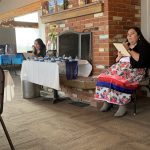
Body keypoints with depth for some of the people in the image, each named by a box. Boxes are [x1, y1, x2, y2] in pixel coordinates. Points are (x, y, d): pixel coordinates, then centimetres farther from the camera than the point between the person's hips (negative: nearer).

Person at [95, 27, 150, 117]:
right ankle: (107, 102, -18)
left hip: (135, 69, -6)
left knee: (120, 79, -36)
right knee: (105, 76, -20)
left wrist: (129, 50, -12)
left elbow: (141, 59, -13)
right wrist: (119, 56, 2)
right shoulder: (125, 45, 25)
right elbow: (117, 60, 25)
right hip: (121, 66, 7)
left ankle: (123, 106, -28)